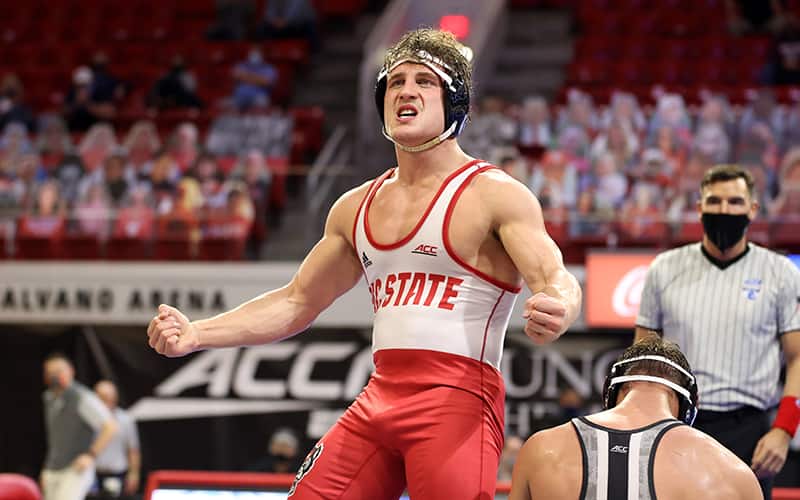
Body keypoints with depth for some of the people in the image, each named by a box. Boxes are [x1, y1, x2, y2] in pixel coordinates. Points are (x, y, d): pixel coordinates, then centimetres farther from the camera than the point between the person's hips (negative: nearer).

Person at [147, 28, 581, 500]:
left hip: (457, 402, -6)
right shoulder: (357, 207, 16)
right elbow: (295, 302, 25)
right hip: (378, 402, 6)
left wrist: (557, 309, -42)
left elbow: (557, 280, -17)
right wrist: (195, 334, 14)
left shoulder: (494, 194, -4)